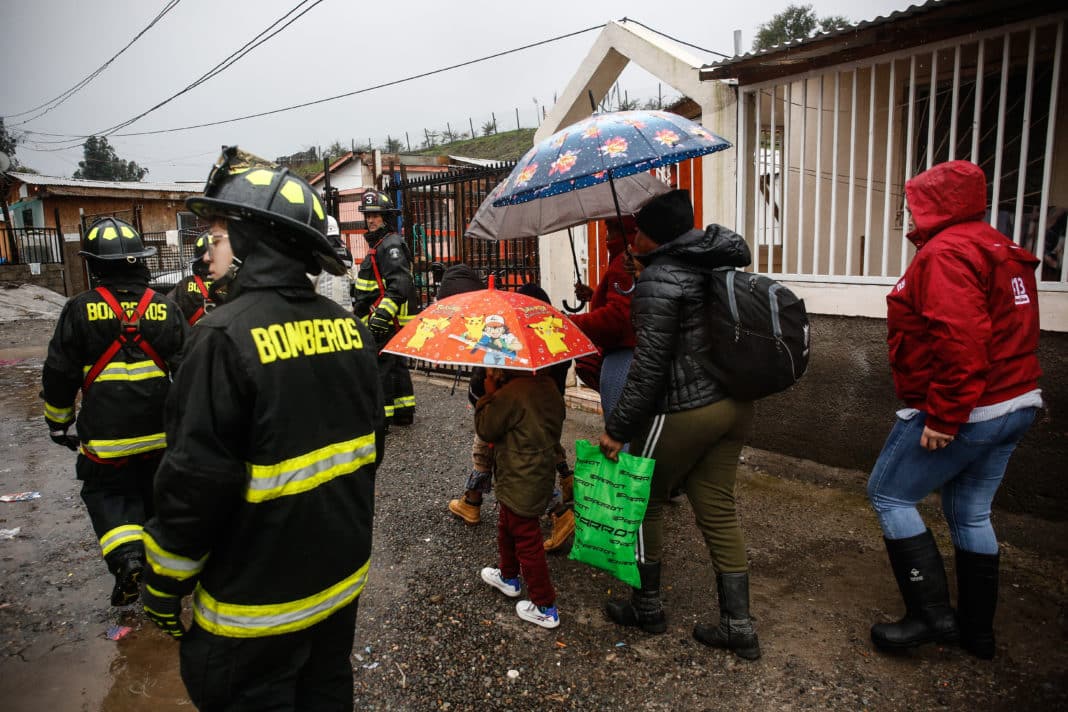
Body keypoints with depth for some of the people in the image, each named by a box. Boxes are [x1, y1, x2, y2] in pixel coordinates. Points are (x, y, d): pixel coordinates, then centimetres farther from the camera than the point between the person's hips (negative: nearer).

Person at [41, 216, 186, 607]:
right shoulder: (166, 308, -3)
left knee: (106, 492, 14)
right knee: (156, 494, 19)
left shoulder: (80, 310, -9)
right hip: (161, 432, 3)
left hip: (106, 436, -2)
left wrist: (58, 423, 12)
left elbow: (59, 374, -4)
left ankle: (126, 554, -6)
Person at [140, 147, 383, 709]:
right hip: (343, 574, 6)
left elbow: (197, 479, -21)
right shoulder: (348, 327, -2)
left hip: (258, 602, -6)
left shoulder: (227, 336, -22)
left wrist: (164, 587, -6)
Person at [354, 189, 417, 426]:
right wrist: (362, 312, 32)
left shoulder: (391, 244, -13)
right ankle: (404, 412, 27)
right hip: (386, 320, 11)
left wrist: (383, 313, -32)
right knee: (396, 364, 17)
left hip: (387, 320, -11)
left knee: (379, 366, -8)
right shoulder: (378, 245, 21)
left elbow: (399, 283, -26)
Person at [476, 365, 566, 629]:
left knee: (527, 541, 3)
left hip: (520, 484, -10)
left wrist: (489, 392, -7)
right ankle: (508, 576, 49)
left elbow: (485, 429, -16)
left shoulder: (510, 394, -26)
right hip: (542, 476, 10)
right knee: (507, 527, 29)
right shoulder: (548, 386, 1)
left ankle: (545, 607, 14)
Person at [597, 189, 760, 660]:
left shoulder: (660, 277, -17)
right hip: (734, 405, 8)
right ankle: (738, 626, 23)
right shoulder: (720, 265, 10)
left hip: (683, 413, -8)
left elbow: (650, 365, -20)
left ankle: (647, 607, 28)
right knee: (718, 512, 15)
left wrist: (618, 428, -14)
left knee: (643, 503, 12)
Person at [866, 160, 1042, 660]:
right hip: (1016, 404, 10)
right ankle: (976, 629, 28)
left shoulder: (947, 252, -16)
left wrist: (943, 417, -25)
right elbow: (1005, 334, 18)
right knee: (971, 513, 18)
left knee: (888, 494, 4)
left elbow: (959, 341, -28)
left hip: (961, 413, -10)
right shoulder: (1001, 250, 16)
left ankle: (931, 614, 6)